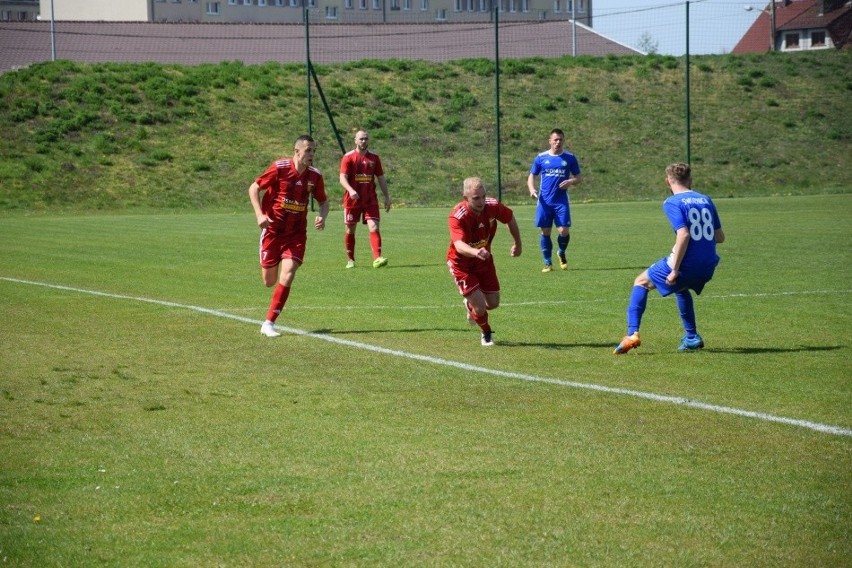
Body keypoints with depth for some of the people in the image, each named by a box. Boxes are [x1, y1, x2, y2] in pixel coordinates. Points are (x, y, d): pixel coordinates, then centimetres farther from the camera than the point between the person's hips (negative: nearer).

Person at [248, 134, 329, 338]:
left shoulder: (315, 175, -2)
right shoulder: (280, 168, -13)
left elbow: (323, 201, 13)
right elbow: (253, 188, -6)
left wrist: (322, 217, -9)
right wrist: (260, 215, -19)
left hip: (296, 233, 2)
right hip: (273, 229, -2)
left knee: (287, 276, -16)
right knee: (269, 281, 2)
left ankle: (269, 323, -9)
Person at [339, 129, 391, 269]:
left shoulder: (374, 157, 8)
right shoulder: (348, 157, -3)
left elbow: (381, 178, 15)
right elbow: (342, 178, -13)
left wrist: (387, 197, 11)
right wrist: (350, 190, -31)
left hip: (370, 200, 2)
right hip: (352, 199, -2)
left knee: (374, 227, -13)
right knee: (350, 230, 7)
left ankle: (377, 258, -22)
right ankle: (350, 260, 20)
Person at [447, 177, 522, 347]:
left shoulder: (493, 206, -18)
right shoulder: (457, 217, -33)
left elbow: (510, 218, 4)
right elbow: (459, 245, -47)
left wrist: (518, 244, 15)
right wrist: (476, 252, -68)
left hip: (484, 259, 5)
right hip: (461, 263, -5)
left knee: (493, 303, 6)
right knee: (480, 306, -13)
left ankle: (471, 305, 43)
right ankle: (486, 333, 21)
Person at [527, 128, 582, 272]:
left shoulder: (570, 157, 3)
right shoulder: (541, 158, 4)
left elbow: (578, 177, 9)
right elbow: (532, 176, 11)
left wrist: (571, 181, -13)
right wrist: (532, 189, -8)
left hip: (561, 201, -1)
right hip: (544, 201, 1)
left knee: (564, 230, -10)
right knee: (545, 232, 2)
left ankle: (561, 253, 21)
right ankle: (548, 263, 13)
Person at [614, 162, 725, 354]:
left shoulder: (672, 203, -8)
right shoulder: (705, 200, 12)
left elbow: (684, 234, -21)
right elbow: (720, 237, 14)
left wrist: (674, 270, -19)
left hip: (686, 265, -6)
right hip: (708, 267, 6)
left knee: (641, 282, 16)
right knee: (681, 287, 37)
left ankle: (632, 334, 2)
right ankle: (692, 337, 32)